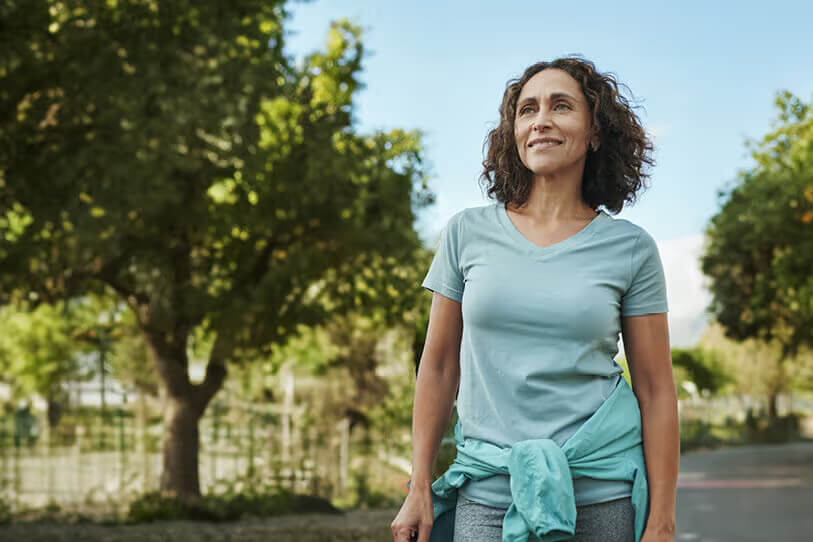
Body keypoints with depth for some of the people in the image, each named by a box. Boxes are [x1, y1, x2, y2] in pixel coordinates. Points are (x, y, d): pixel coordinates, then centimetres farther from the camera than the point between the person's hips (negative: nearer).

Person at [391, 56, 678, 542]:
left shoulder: (630, 248, 0)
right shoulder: (468, 233, 3)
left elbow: (656, 391, 0)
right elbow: (439, 365, 8)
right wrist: (420, 489, 6)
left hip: (601, 499, 0)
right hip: (489, 496, 1)